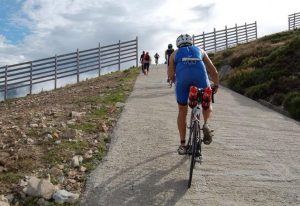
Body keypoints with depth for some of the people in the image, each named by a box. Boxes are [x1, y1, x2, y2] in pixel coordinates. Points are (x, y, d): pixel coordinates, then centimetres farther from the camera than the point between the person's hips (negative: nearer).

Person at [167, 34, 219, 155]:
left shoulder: (175, 54, 29)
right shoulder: (200, 51, 32)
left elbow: (170, 75, 12)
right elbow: (214, 72, 25)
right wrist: (216, 86, 41)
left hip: (182, 78, 0)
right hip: (200, 76, 0)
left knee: (182, 112, 18)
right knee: (207, 105, 27)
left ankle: (182, 145, 21)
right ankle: (205, 124, -2)